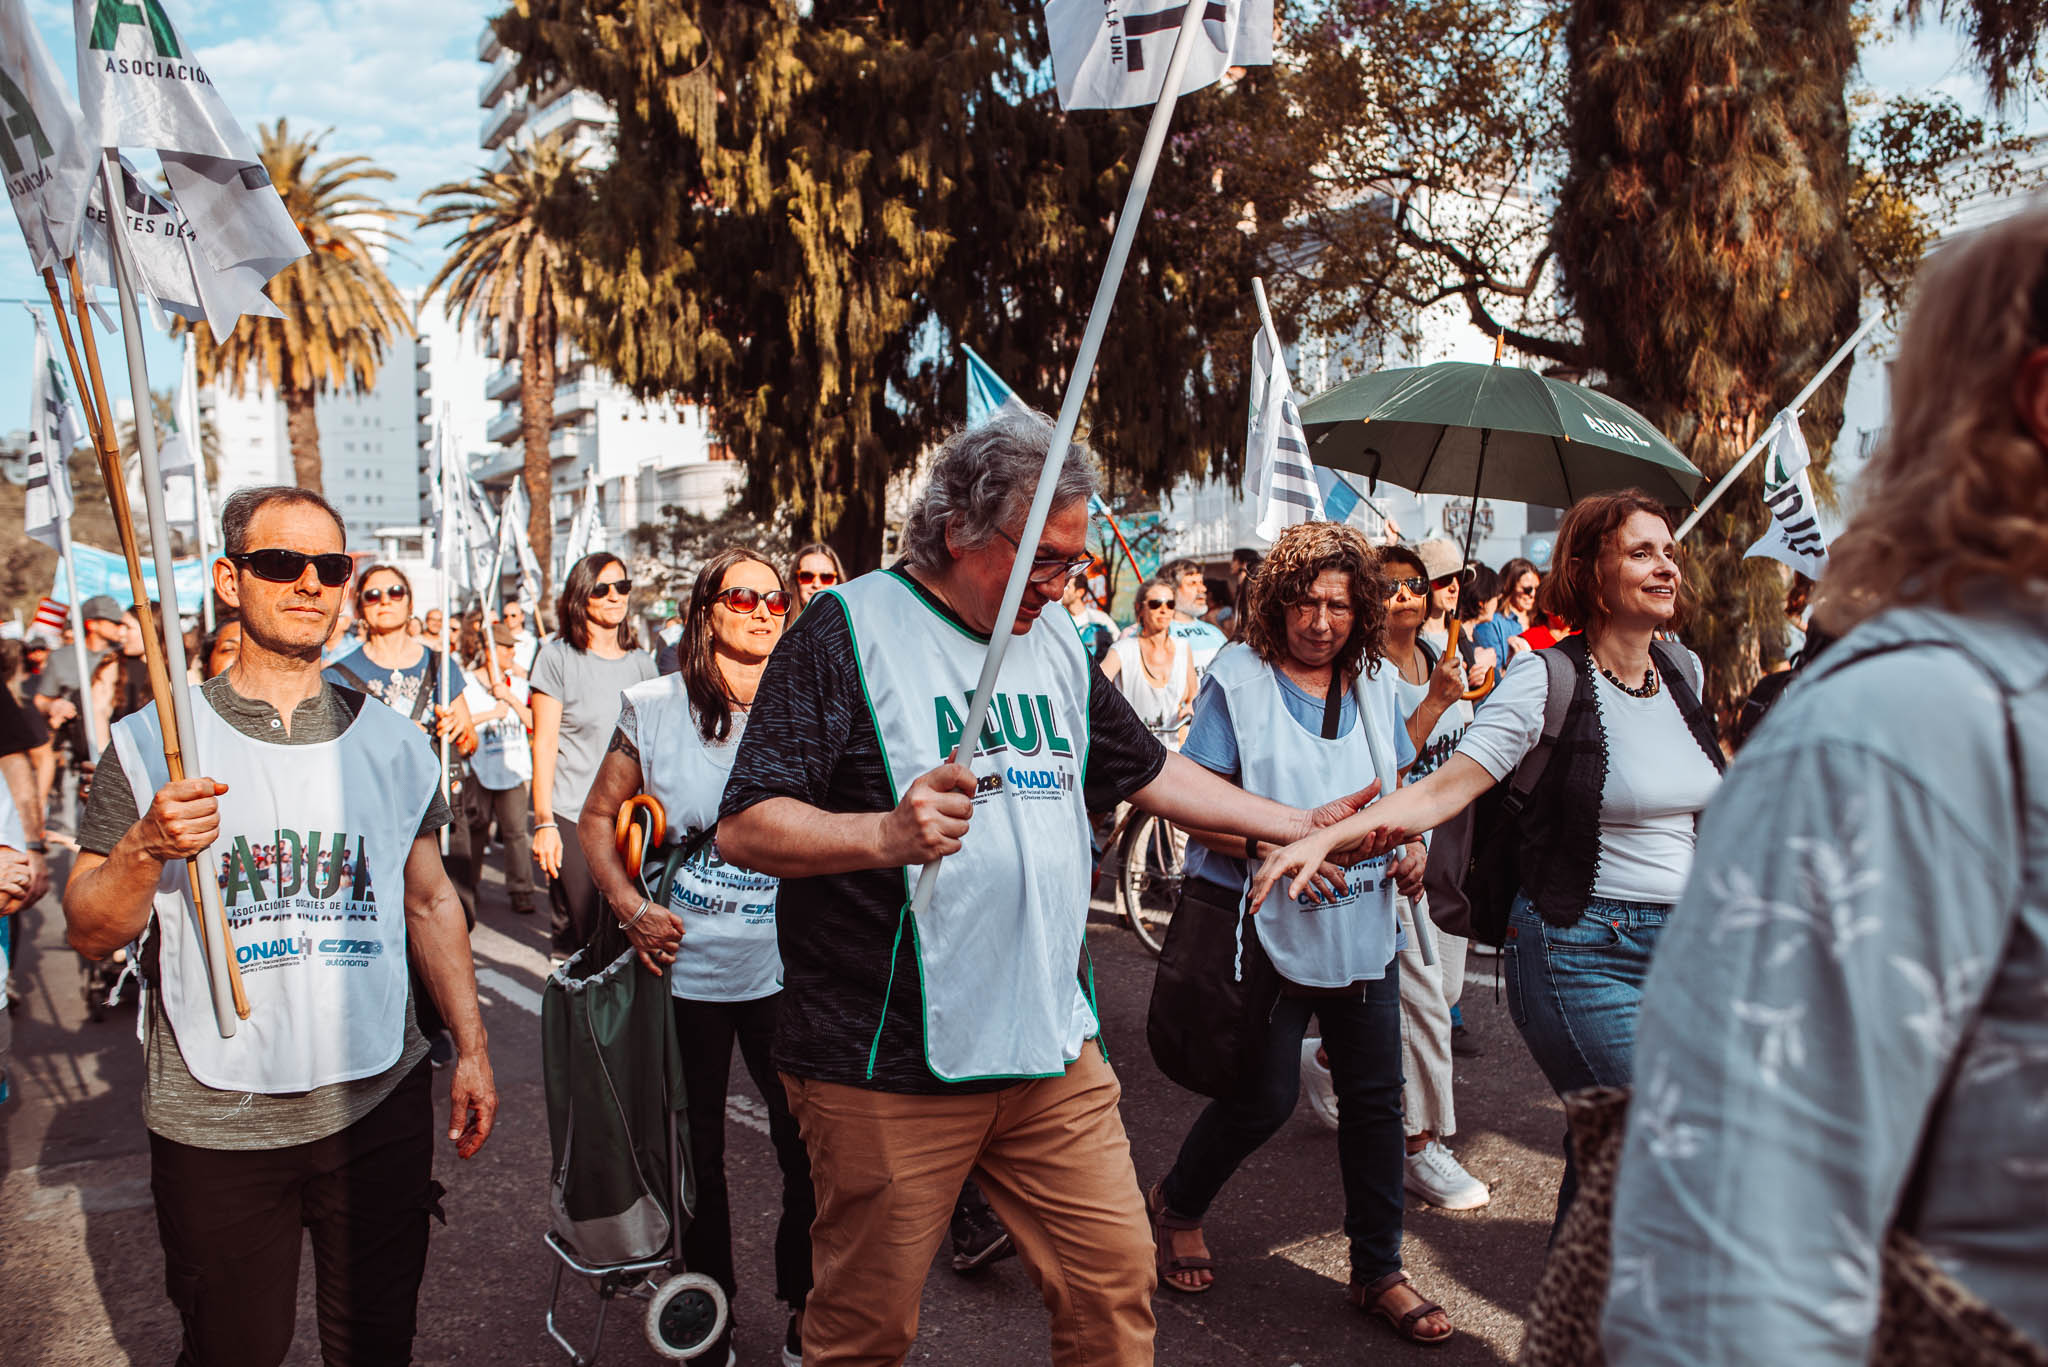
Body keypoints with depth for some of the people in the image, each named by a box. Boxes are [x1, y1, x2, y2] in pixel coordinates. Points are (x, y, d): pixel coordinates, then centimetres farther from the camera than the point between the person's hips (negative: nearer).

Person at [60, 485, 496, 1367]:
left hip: (379, 1102, 2)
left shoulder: (395, 745, 4)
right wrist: (147, 849, -24)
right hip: (214, 1121, -2)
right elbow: (90, 935, -4)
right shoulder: (152, 744, -4)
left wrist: (473, 1047, 8)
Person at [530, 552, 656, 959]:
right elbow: (544, 743, -4)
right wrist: (544, 821, -9)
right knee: (577, 933, -5)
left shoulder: (640, 663, 12)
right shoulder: (558, 656, 0)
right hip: (571, 817, -3)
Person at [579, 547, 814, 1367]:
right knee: (696, 1148, 15)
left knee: (808, 1144, 5)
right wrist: (631, 907, -7)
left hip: (785, 968, 0)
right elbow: (596, 818, 6)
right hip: (686, 967, 0)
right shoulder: (654, 708, -1)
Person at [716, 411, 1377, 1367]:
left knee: (1115, 1288, 10)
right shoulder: (851, 628, -9)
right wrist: (884, 833, -33)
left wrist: (1300, 826, 23)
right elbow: (744, 829, -16)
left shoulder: (1056, 643, 12)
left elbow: (1148, 772, 24)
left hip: (1052, 1052, 6)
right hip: (889, 1069, -5)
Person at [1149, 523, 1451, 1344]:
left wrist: (1410, 844, -1)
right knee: (1265, 1096, 2)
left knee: (1375, 1096, 8)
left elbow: (1399, 787, 19)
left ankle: (1378, 1273, 24)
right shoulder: (1239, 678, -8)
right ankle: (1176, 1206, 31)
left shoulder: (1373, 681, 6)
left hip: (1364, 920, 5)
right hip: (1265, 921, -5)